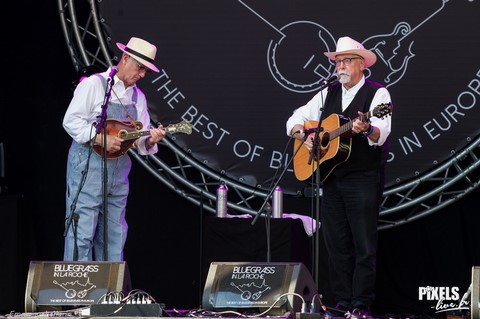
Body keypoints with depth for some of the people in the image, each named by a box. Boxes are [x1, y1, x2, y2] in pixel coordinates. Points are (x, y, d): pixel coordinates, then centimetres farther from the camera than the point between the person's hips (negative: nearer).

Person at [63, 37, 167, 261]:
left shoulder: (138, 97, 16)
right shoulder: (93, 85, -4)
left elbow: (139, 140, 14)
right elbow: (71, 121, -11)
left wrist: (150, 140, -8)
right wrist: (101, 139, -19)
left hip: (119, 167, 7)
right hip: (89, 165, -7)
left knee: (114, 234, 8)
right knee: (82, 231, -10)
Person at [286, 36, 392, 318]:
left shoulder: (378, 93, -3)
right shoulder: (328, 94, 15)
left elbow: (381, 134, -18)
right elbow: (295, 120, 19)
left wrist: (366, 130, -39)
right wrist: (304, 135, -2)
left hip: (364, 179, -6)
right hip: (331, 178, 6)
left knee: (364, 246, -6)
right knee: (336, 244, 6)